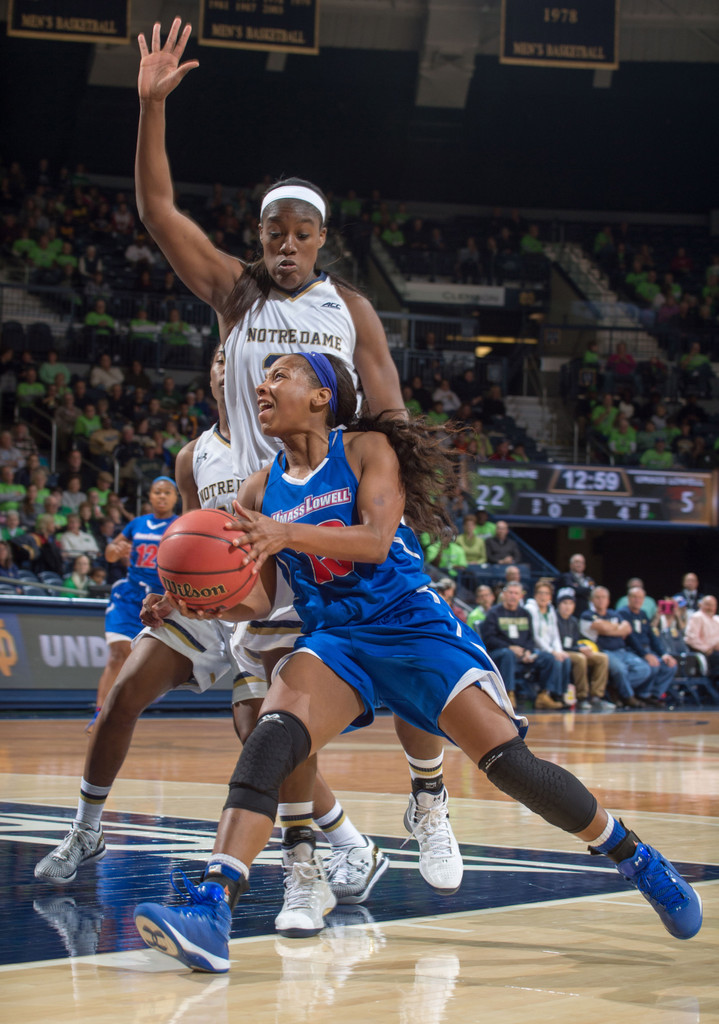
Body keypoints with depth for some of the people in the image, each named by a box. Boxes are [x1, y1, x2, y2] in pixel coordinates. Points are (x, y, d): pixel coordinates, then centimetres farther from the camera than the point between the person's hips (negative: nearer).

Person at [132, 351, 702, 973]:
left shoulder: (368, 449, -2)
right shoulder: (262, 491, 10)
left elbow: (376, 541, -17)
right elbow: (257, 600, 9)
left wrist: (287, 534, -32)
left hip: (413, 624, -3)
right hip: (335, 641, 3)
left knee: (508, 763, -11)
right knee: (271, 738, -27)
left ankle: (635, 858, 12)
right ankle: (212, 909, -40)